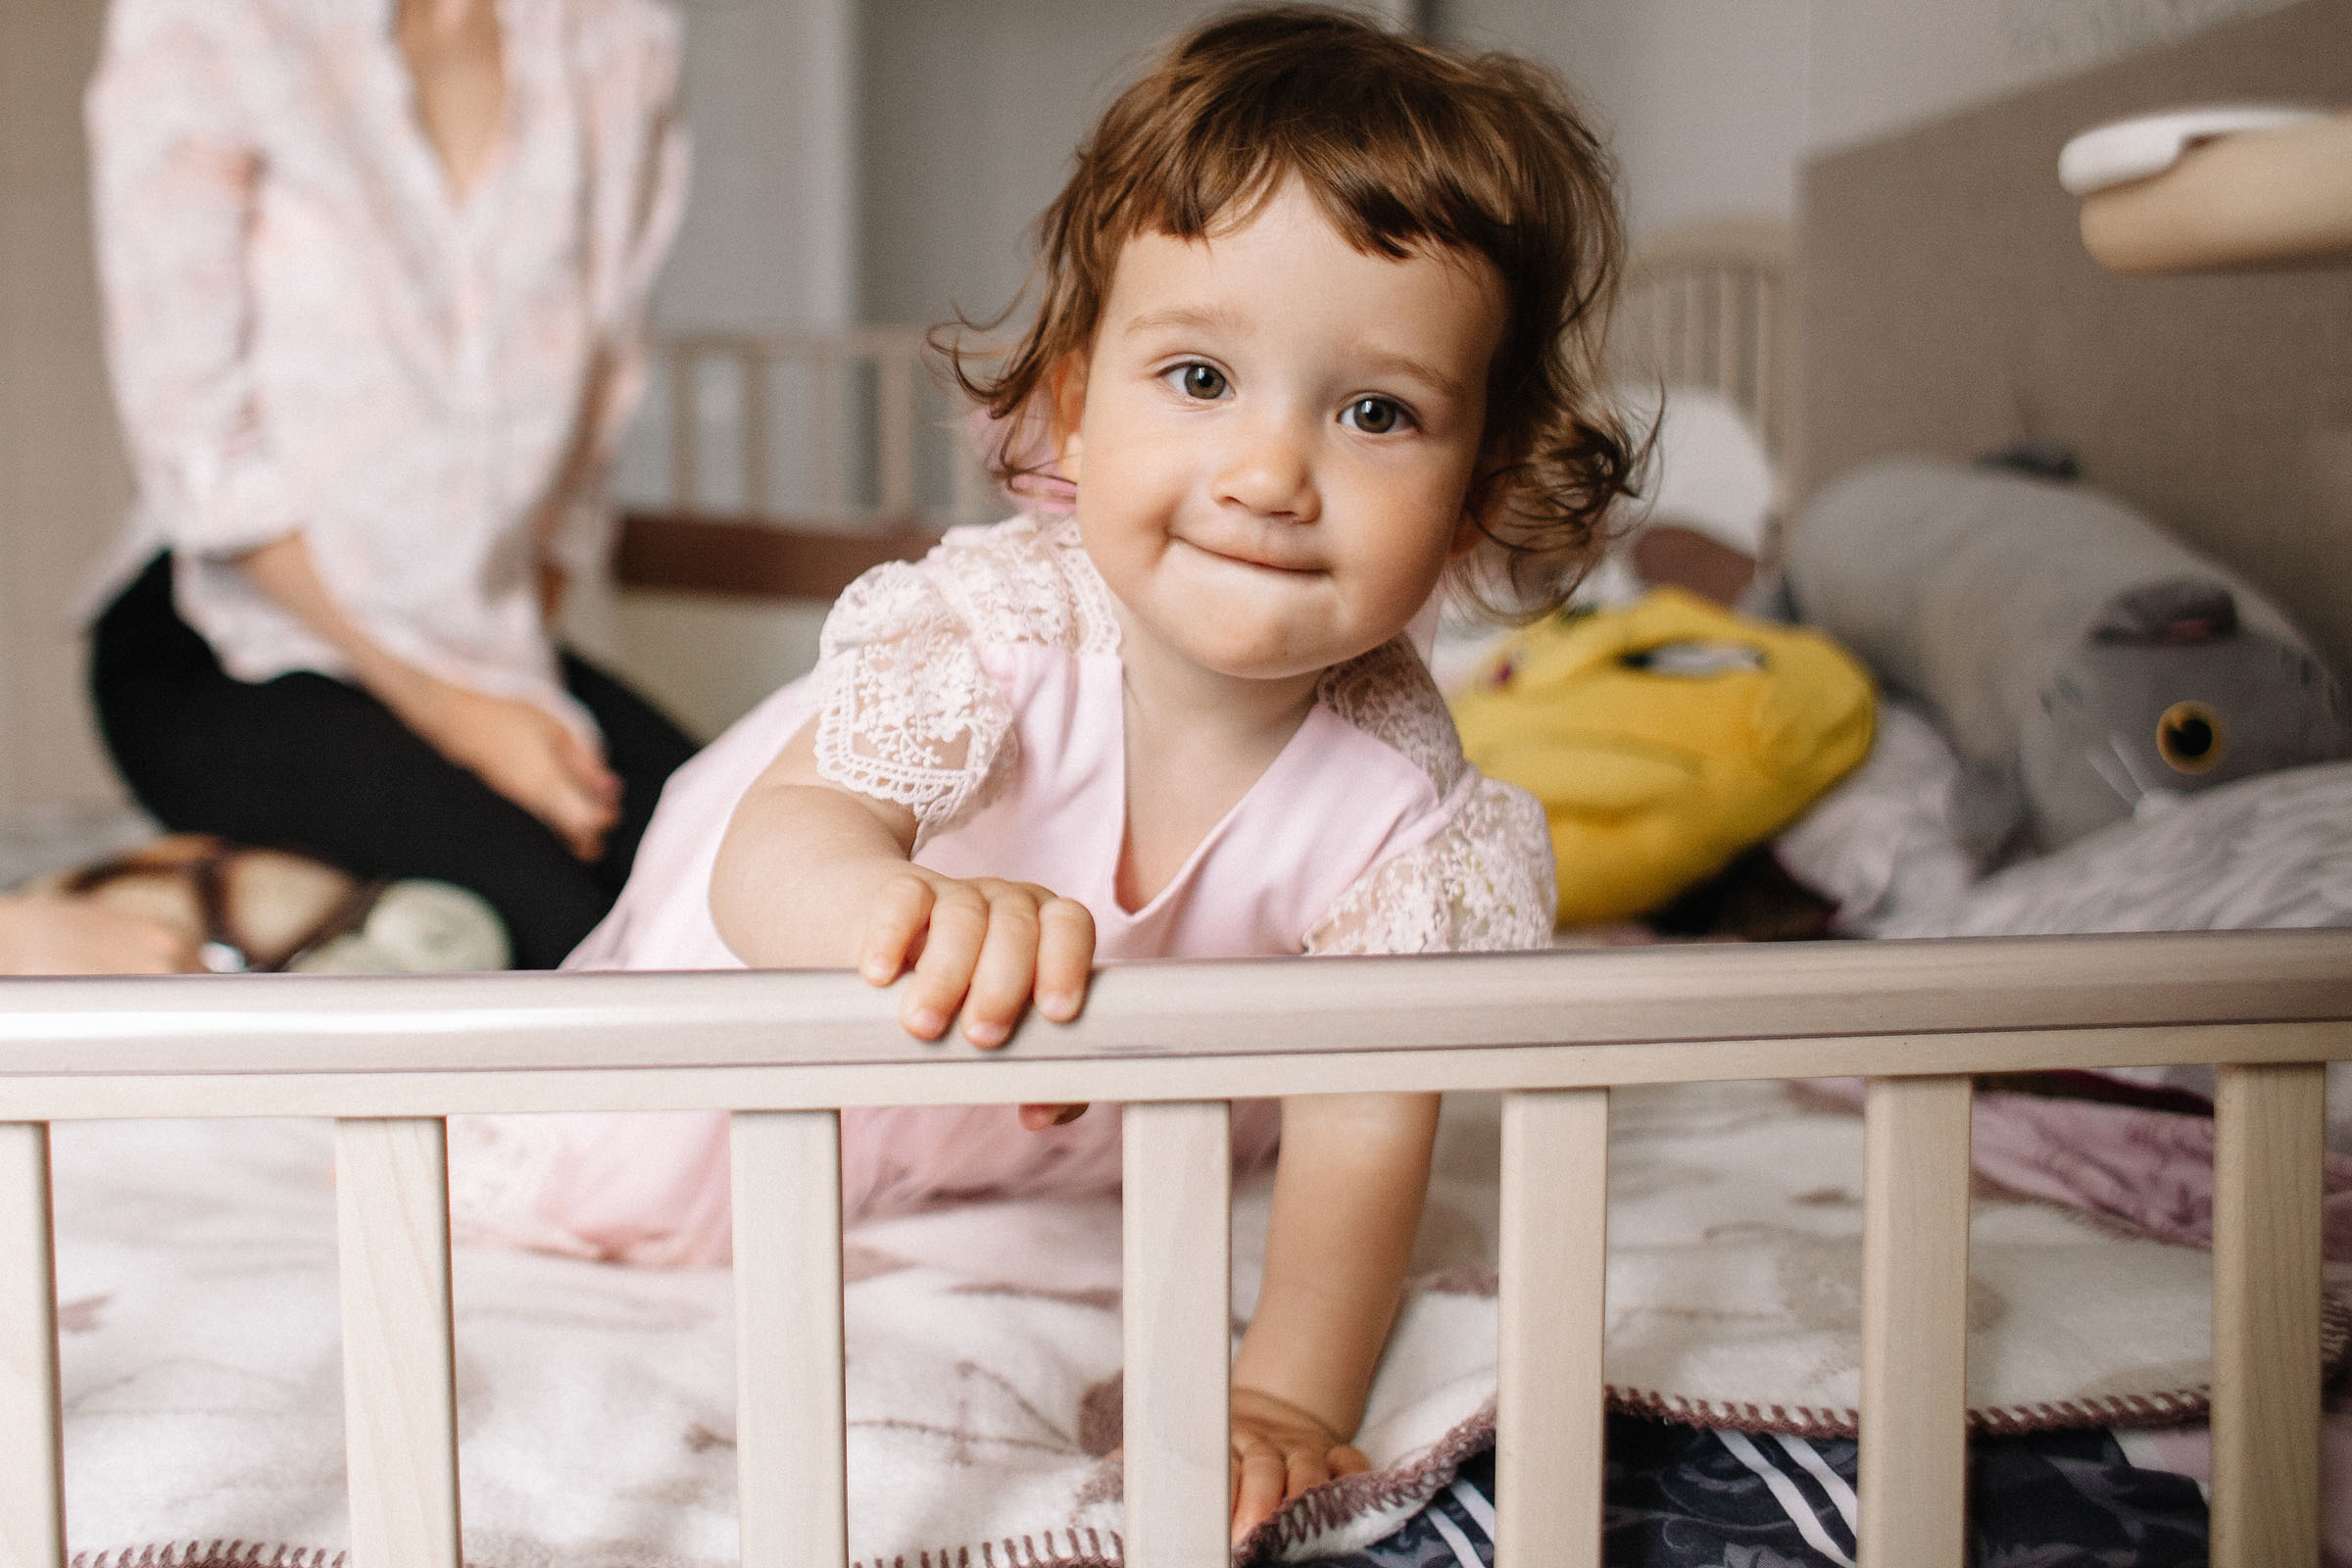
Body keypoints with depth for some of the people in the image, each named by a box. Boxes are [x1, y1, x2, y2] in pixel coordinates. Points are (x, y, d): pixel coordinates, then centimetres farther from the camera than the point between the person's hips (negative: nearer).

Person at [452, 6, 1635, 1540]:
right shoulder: (992, 626, -41)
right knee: (517, 1178, 8)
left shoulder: (1400, 794, -33)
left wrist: (1284, 1394, -39)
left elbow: (1362, 1123, -28)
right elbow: (775, 852, -53)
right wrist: (902, 909, -77)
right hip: (787, 991, -2)